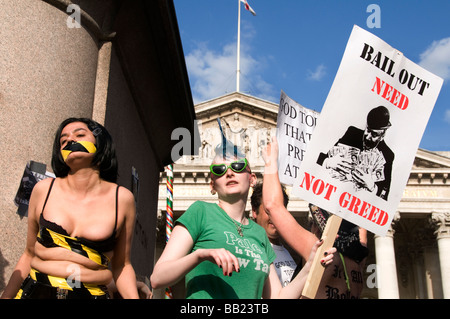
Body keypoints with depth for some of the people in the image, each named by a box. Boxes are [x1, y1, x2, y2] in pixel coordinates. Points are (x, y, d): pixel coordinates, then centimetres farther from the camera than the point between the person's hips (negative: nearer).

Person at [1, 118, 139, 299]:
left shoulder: (122, 199, -2)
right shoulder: (44, 189, 1)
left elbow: (121, 266, 5)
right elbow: (29, 255, 9)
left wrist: (133, 297, -9)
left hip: (92, 295, -1)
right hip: (35, 292, 1)